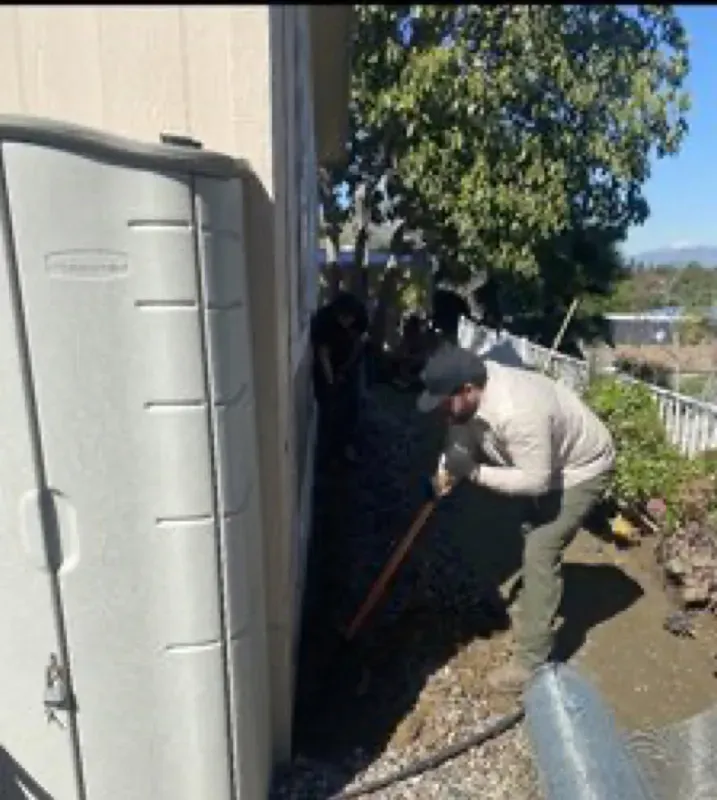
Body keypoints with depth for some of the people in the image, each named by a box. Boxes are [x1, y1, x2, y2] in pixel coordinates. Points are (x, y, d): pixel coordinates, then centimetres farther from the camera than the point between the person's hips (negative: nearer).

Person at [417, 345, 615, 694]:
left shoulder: (516, 413, -41)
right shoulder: (472, 391, -15)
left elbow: (536, 480, -36)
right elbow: (460, 438, 0)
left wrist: (475, 473, -32)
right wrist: (446, 470, -18)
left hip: (582, 469, -9)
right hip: (546, 461, 9)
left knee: (540, 554, -13)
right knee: (532, 536, 24)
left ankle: (530, 663, -2)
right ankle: (535, 606, 50)